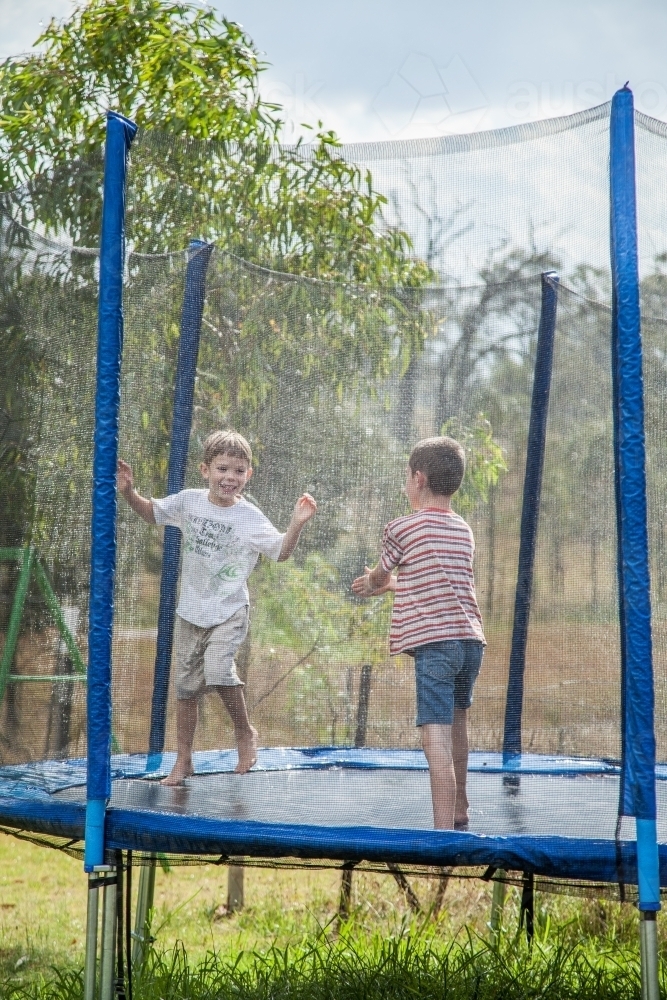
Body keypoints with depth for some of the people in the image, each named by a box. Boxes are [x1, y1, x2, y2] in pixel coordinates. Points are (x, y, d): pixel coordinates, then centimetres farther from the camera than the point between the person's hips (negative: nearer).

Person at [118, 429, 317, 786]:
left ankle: (246, 732, -1)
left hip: (229, 612, -4)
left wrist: (296, 524, -18)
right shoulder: (189, 502, -3)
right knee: (186, 687, 10)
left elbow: (280, 553, -2)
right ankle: (183, 761, 24)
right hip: (191, 611, 4)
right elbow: (152, 513, 13)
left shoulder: (251, 518, -11)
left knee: (218, 670, -27)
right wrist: (129, 492, -3)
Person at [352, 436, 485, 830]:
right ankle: (460, 816, 41)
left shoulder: (402, 528, 1)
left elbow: (377, 577, 16)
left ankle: (444, 833, -24)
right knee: (457, 720, 26)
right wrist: (390, 584, 47)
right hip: (472, 638, 7)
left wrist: (372, 583, 40)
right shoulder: (465, 531, 18)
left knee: (437, 738, -14)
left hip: (434, 641, -7)